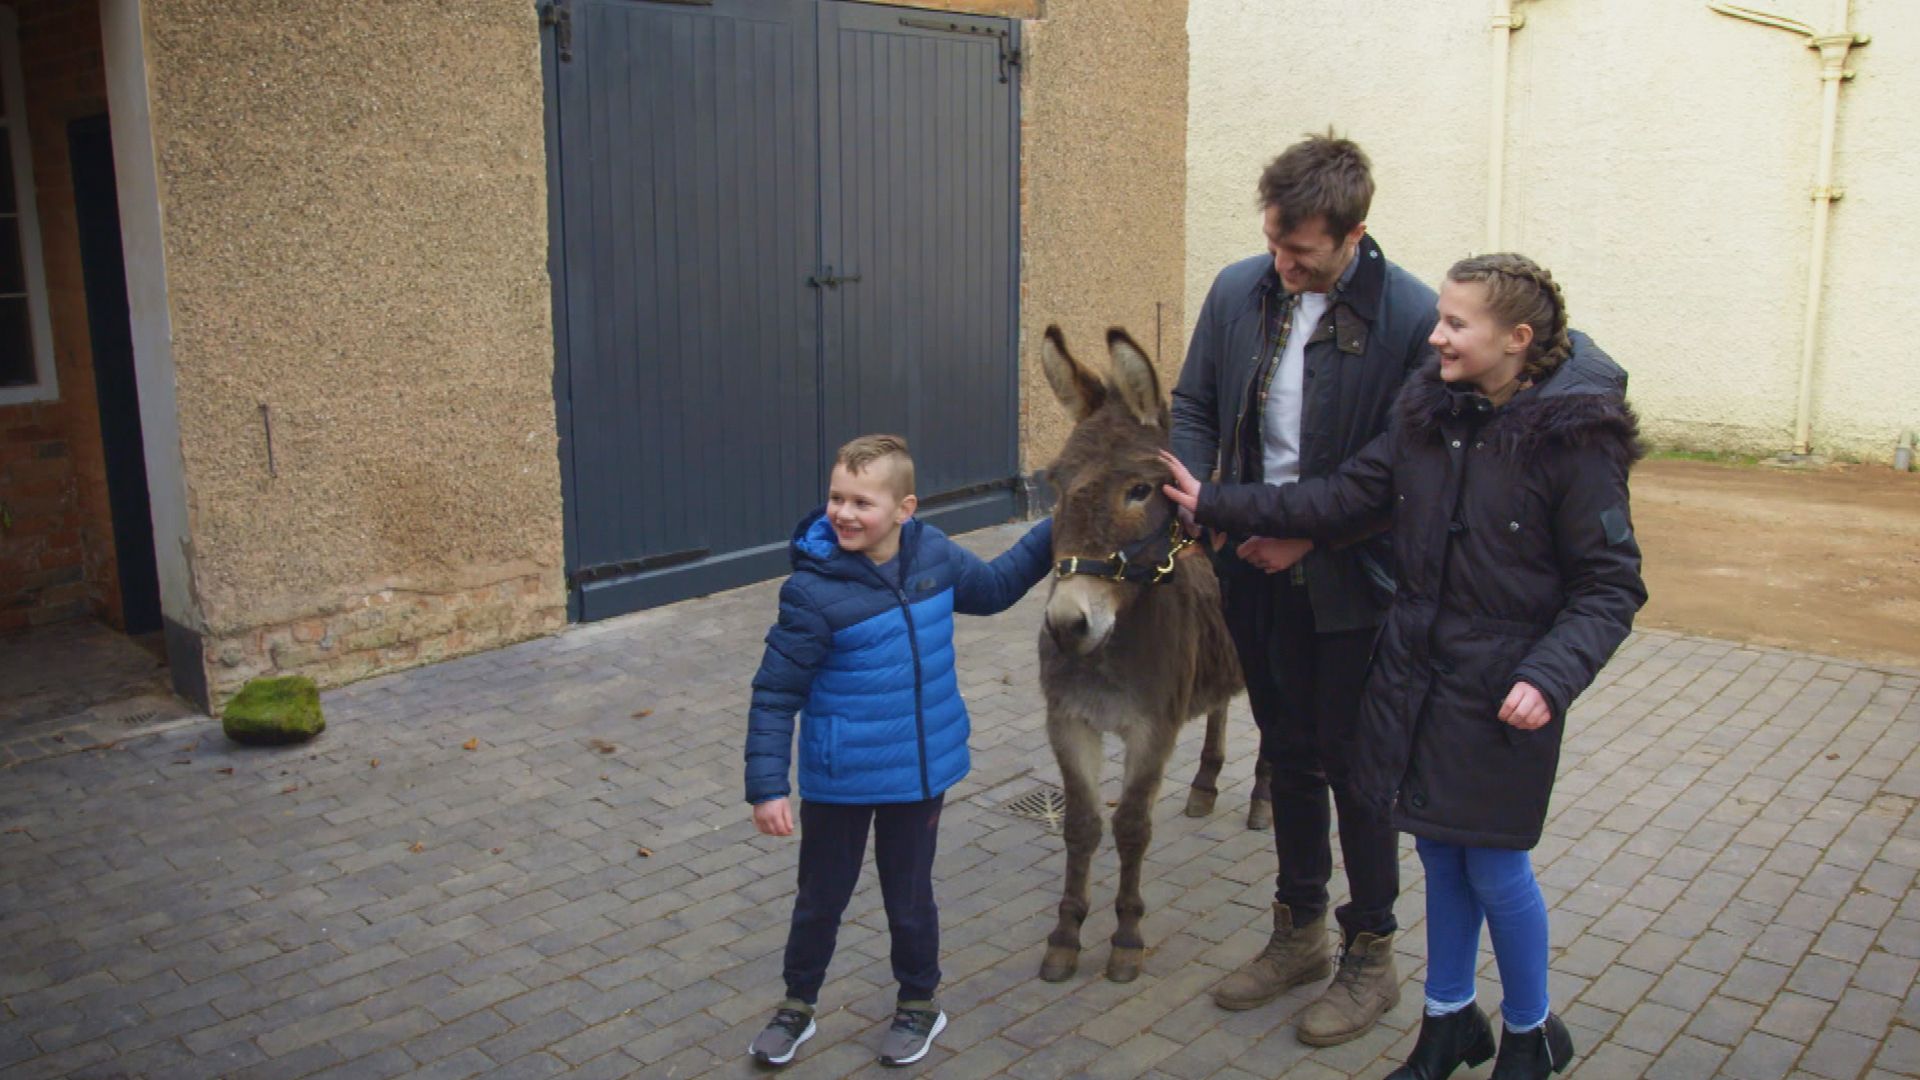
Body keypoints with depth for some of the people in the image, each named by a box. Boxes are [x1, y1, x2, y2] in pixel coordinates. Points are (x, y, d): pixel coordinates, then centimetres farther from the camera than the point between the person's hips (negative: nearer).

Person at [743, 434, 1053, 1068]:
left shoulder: (934, 556, -8)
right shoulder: (815, 591, -21)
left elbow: (993, 588, 14)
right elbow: (775, 696, -15)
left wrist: (1055, 531, 10)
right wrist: (767, 785, -18)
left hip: (919, 772, 3)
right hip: (839, 780, -2)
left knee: (909, 896, 18)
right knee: (821, 897, 16)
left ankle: (919, 1004, 41)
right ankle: (797, 1004, 39)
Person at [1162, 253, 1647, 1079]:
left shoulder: (1574, 440, -15)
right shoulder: (1429, 414, 1)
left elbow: (1610, 587, -13)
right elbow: (1342, 498, 3)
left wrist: (1551, 676, -26)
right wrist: (1217, 506, 0)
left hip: (1501, 694, -5)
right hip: (1414, 673, 5)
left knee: (1493, 866, 6)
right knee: (1439, 854, 17)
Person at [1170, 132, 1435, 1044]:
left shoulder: (1411, 316, -17)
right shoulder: (1239, 291, -1)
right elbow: (1194, 405, 8)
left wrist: (1309, 529, -18)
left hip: (1348, 582, -5)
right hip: (1256, 568, 5)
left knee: (1353, 765, 7)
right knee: (1288, 755, 18)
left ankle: (1371, 957, 26)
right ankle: (1298, 933, 36)